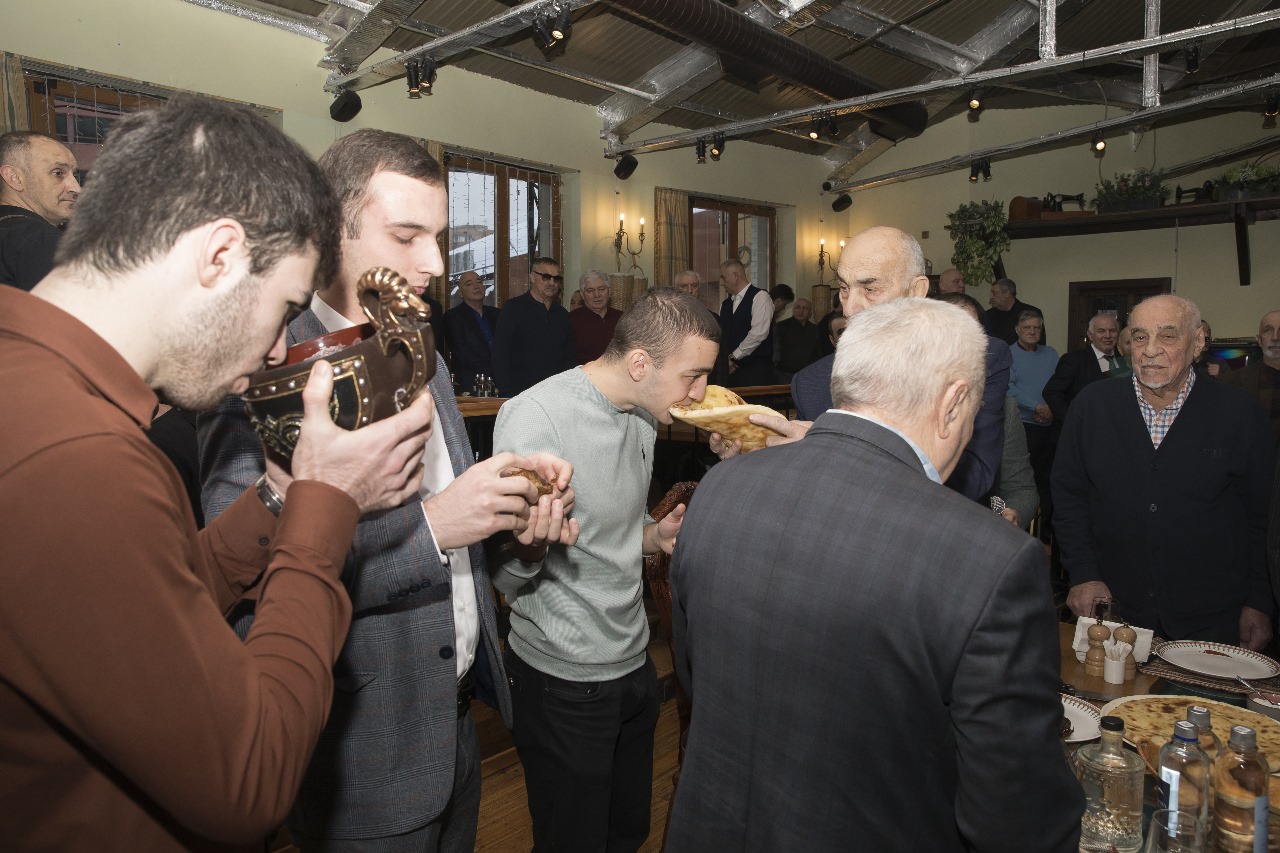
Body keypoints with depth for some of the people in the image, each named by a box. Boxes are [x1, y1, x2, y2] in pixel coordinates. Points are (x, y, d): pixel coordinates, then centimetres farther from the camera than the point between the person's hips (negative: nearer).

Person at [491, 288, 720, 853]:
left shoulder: (644, 414, 4)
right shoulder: (536, 417, -21)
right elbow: (502, 577, -19)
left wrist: (655, 536, -2)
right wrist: (532, 542, -40)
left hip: (635, 663, 7)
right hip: (565, 684, -7)